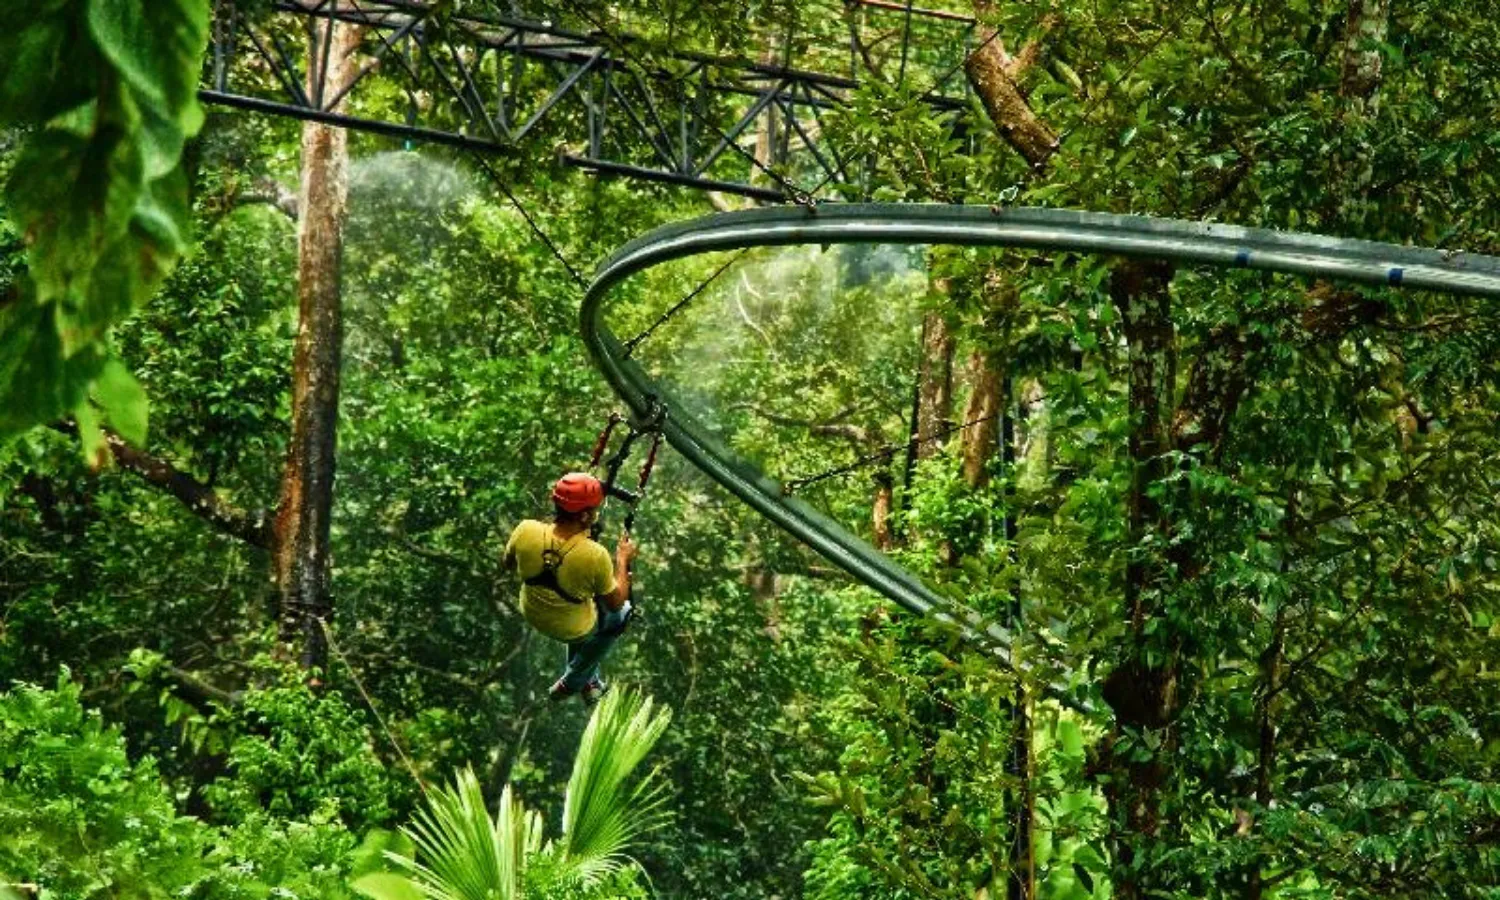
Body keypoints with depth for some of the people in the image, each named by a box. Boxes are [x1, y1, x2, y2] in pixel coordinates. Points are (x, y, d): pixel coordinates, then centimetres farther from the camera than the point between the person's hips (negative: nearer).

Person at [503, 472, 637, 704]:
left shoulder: (526, 531, -26)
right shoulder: (595, 556, -35)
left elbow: (509, 563, -2)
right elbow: (615, 603, -16)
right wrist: (623, 559, -5)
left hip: (532, 615, 4)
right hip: (573, 630, -4)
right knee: (622, 613, 28)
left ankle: (588, 681, 50)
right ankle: (571, 683, 35)